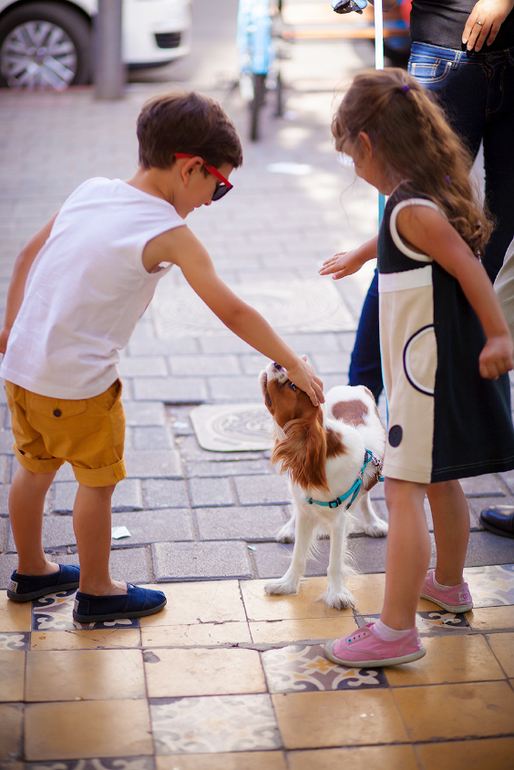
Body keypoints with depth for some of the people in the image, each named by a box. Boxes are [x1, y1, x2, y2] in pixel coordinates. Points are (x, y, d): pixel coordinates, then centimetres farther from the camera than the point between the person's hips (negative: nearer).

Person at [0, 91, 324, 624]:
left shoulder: (92, 191, 5)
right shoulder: (168, 234, -15)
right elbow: (232, 311, -15)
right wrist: (294, 365, -6)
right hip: (78, 382, -7)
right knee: (98, 480, 11)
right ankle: (96, 592, 25)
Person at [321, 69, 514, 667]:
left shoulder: (411, 210, -20)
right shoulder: (433, 193, 10)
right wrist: (359, 256, 49)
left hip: (427, 371, -10)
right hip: (451, 364, 10)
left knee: (403, 489, -9)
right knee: (438, 479, 24)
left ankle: (396, 630, -8)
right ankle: (448, 584, 42)